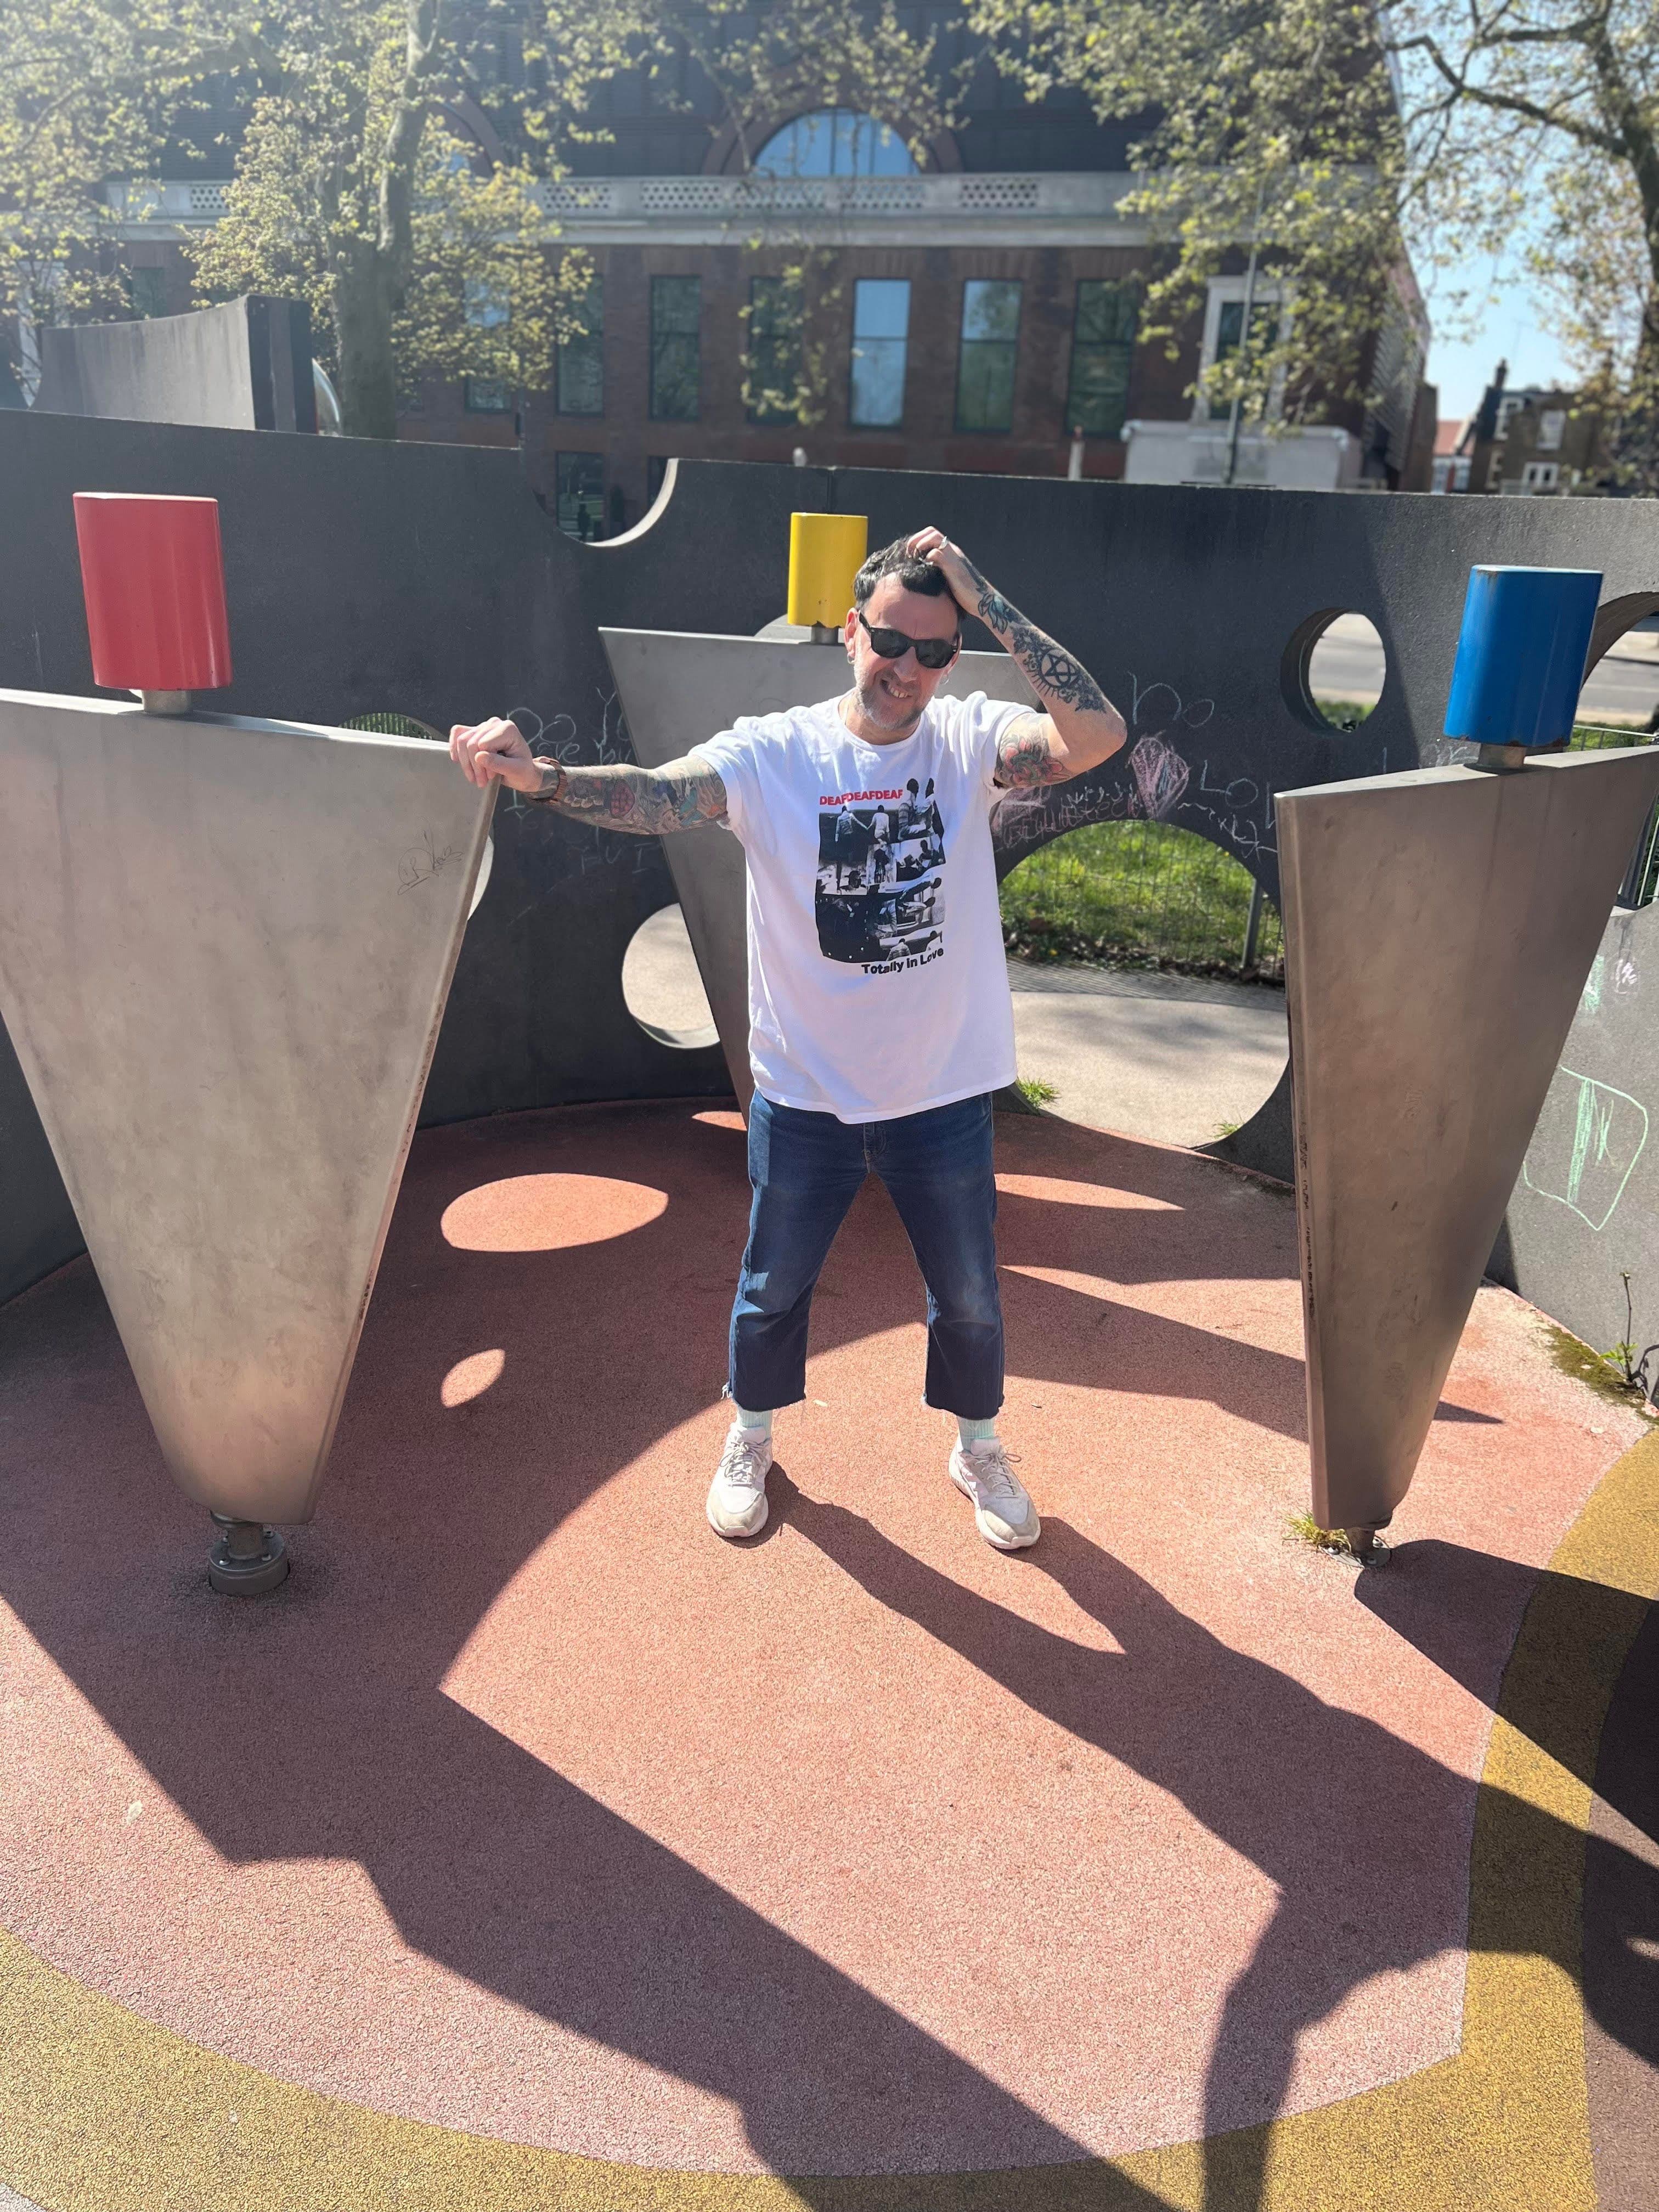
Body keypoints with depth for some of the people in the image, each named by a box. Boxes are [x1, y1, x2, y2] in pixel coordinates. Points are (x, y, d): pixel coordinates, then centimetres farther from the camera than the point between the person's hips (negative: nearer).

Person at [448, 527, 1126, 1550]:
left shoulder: (970, 738, -9)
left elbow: (1099, 734, -24)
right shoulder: (773, 752, -12)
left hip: (944, 1092, 1)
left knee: (969, 1298, 18)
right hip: (805, 1092, 0)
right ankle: (752, 1439, 47)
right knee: (774, 1287, 19)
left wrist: (984, 599, -25)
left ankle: (980, 1449, 46)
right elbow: (660, 793, -28)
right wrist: (540, 777, -47)